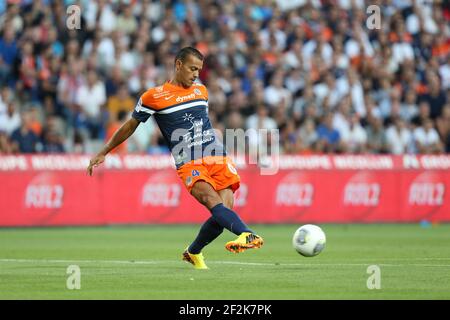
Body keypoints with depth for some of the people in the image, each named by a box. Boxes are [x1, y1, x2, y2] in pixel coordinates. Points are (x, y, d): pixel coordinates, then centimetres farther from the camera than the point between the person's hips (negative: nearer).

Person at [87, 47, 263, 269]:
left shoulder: (201, 91, 20)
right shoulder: (153, 97, 4)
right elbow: (130, 126, 15)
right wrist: (103, 153, 20)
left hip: (217, 157, 5)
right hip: (189, 165, -5)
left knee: (223, 212, -11)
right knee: (213, 201, -30)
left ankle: (193, 253, 13)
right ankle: (246, 234, -54)